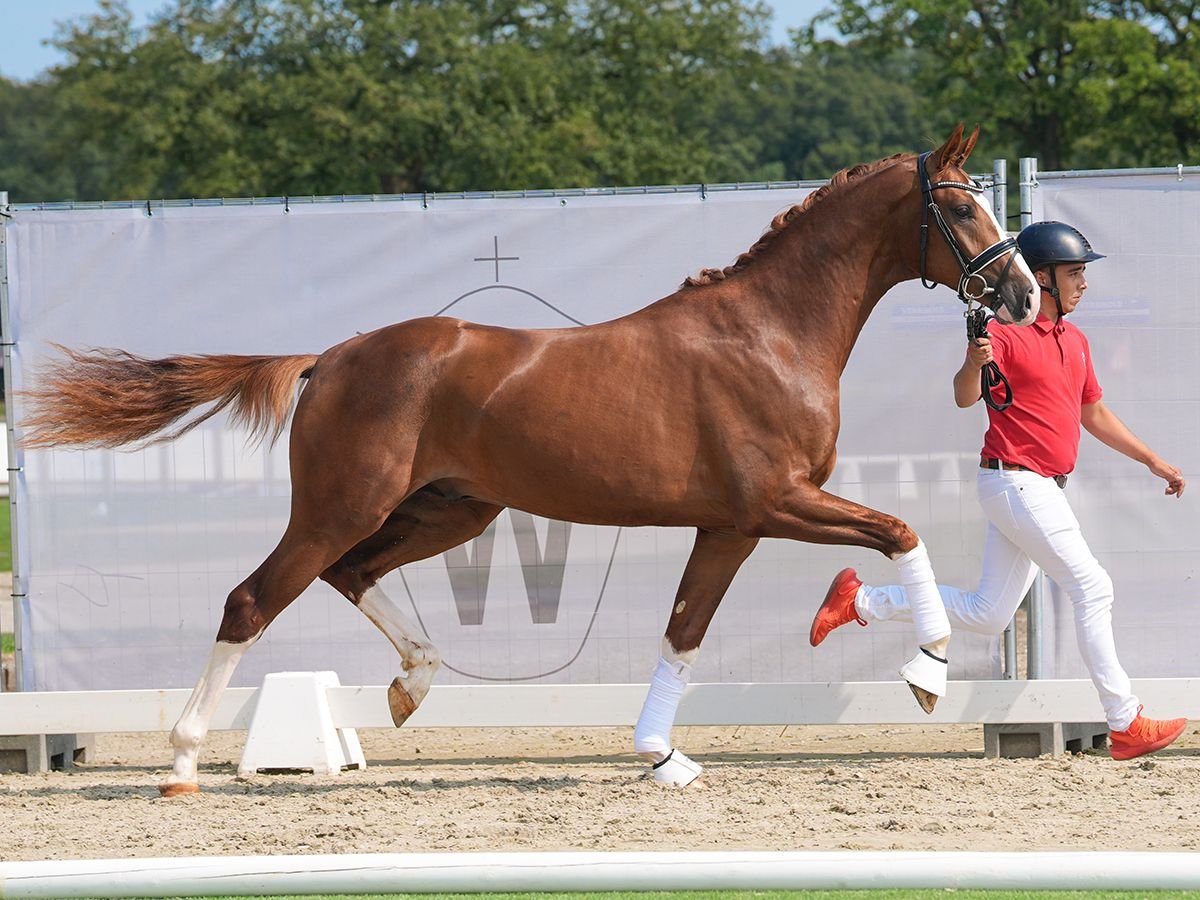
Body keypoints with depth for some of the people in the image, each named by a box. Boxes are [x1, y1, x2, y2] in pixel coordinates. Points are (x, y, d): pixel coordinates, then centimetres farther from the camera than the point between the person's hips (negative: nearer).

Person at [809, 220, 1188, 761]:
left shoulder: (1075, 341, 16)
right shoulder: (1007, 332, -11)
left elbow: (1094, 414, 27)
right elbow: (965, 397, -22)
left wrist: (1153, 461, 27)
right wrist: (975, 364, -44)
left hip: (1040, 489, 9)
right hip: (1015, 481, -9)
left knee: (986, 615, 9)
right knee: (1092, 589, -10)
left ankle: (861, 602, 16)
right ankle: (1125, 726, -6)